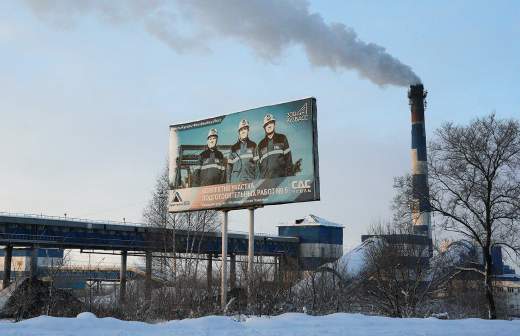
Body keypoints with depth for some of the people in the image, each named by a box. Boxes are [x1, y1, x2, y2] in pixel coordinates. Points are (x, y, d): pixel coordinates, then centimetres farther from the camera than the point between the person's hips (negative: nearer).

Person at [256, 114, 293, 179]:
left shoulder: (282, 139, 12)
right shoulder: (261, 145, 18)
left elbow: (288, 158, 6)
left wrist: (289, 176, -5)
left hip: (281, 178, -2)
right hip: (265, 179, 2)